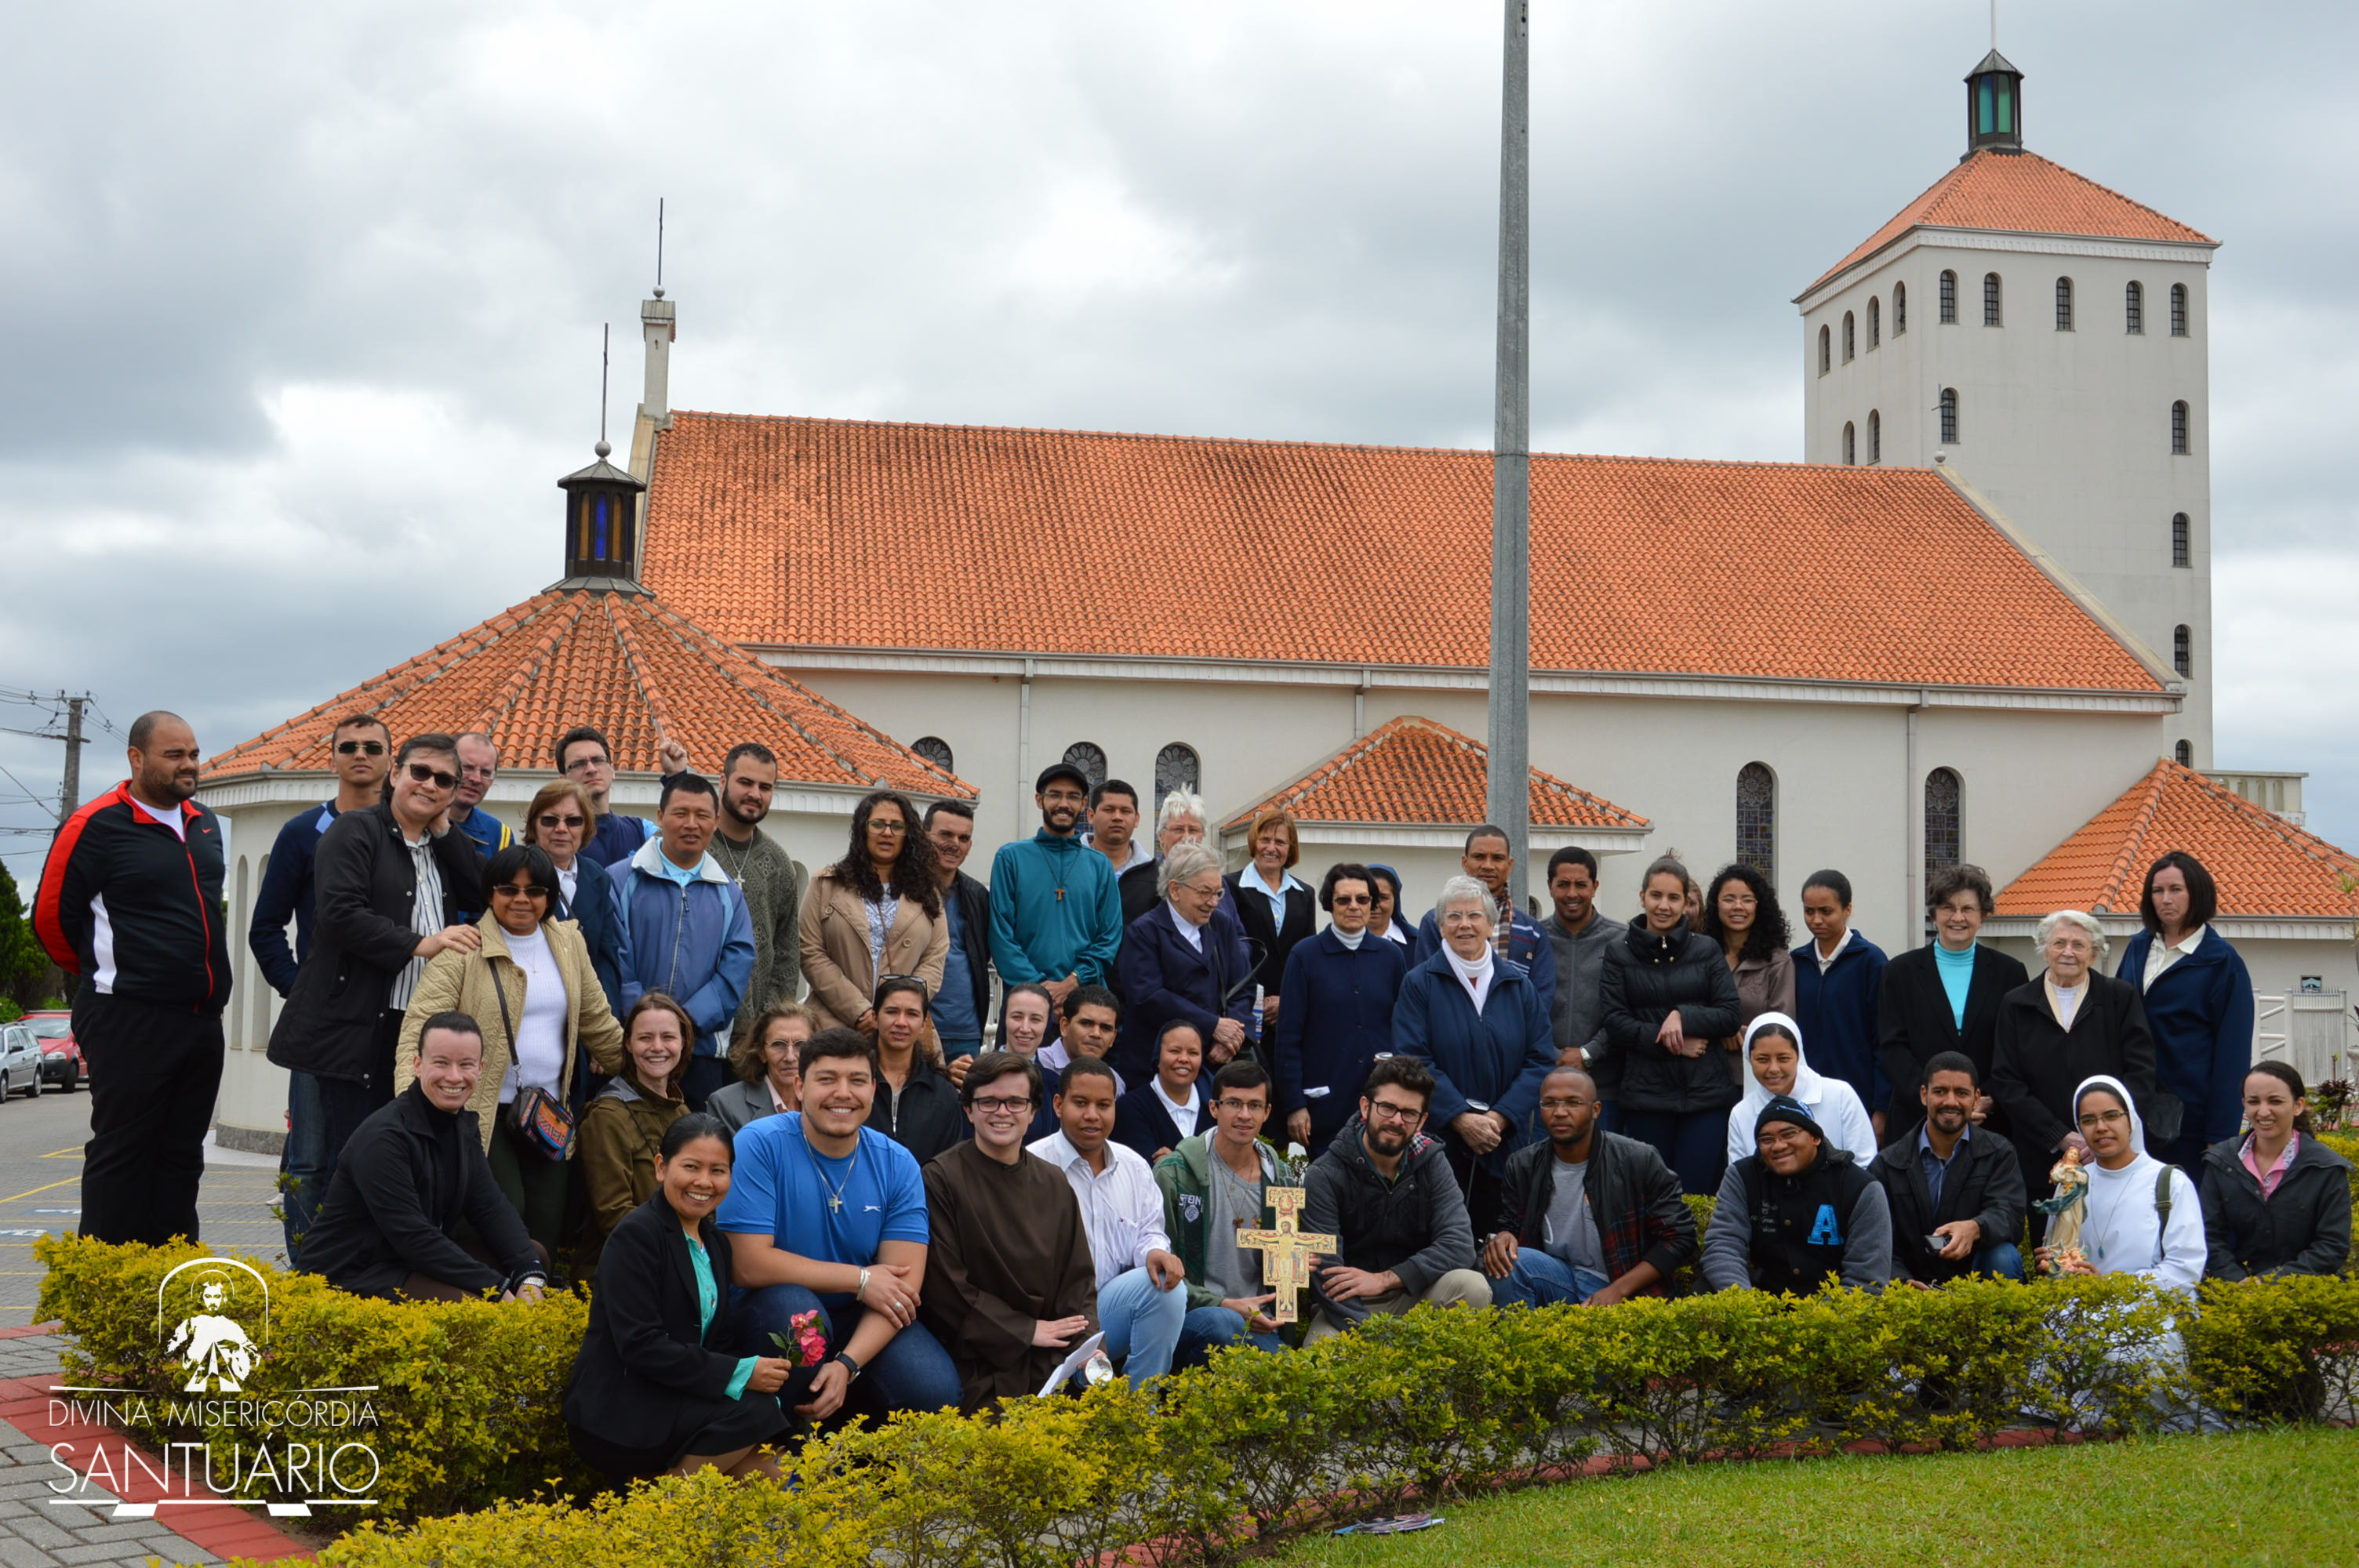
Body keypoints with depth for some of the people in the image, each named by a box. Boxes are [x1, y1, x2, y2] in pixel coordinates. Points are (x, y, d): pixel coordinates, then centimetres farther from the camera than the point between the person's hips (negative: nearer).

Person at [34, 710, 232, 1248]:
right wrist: (102, 973, 10)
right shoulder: (97, 825, -8)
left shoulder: (206, 825, 14)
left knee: (182, 1156, 10)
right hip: (129, 1022, -7)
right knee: (121, 1155, -3)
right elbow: (51, 916, -3)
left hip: (202, 1020, 7)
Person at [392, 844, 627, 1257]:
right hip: (482, 1114, -5)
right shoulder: (462, 951, -5)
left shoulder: (569, 944, 12)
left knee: (547, 1231, 0)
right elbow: (419, 1029, -12)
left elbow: (597, 1023, 22)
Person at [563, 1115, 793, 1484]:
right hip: (612, 1416, -7)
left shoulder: (716, 1242, 14)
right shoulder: (636, 1235, -11)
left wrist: (760, 1376, -12)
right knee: (750, 1413, -25)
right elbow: (638, 1345, -21)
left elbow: (718, 1341, 11)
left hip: (673, 1404, 7)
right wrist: (738, 1374, -23)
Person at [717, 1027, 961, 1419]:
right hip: (771, 1310, -3)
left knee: (935, 1390, -23)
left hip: (863, 1320, 3)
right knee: (793, 1304, -36)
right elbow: (749, 1265, -19)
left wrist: (847, 1364, -25)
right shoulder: (759, 1144, -12)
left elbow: (905, 1282, -9)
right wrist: (860, 1279, -14)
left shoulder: (897, 1164, -2)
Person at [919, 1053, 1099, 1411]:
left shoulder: (1055, 1184, 14)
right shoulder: (941, 1178, -4)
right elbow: (944, 1286, -7)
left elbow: (1078, 1278, 12)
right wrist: (1026, 1331, -6)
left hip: (1049, 1363, 5)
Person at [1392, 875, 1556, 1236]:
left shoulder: (1519, 985, 10)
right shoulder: (1420, 983, 2)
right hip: (1438, 1140, -2)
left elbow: (1541, 1059, 4)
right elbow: (1413, 1061, -6)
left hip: (1506, 1145, 2)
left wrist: (1500, 1118, -8)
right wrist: (1461, 1119, -15)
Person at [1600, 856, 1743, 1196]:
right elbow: (1615, 1023, -1)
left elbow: (1730, 1015, 3)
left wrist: (1684, 1017, -12)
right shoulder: (1620, 954, 6)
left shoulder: (1706, 950, 9)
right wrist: (1671, 1042, -10)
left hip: (1704, 1091, 0)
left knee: (1698, 1193, -4)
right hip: (1646, 1093, 0)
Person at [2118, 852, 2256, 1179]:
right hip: (2137, 1112, 5)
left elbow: (2232, 1053, -7)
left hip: (2191, 1113, -5)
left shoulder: (2222, 961, -5)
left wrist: (2220, 1135, -12)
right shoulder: (2138, 948, 10)